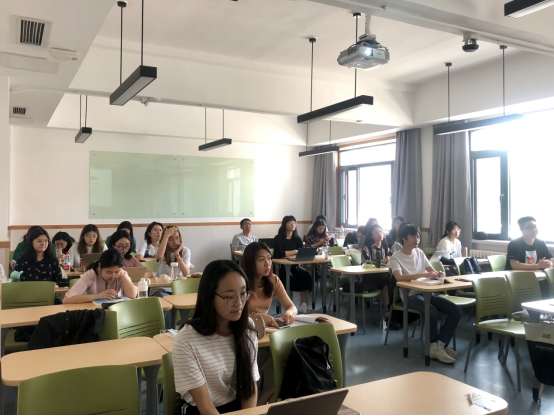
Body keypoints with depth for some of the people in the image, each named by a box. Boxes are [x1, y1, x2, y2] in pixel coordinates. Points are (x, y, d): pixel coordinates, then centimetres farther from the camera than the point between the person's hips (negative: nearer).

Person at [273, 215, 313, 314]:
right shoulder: (278, 238, -2)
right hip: (281, 267, -4)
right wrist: (295, 251, -5)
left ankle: (303, 305, -26)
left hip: (294, 266, 4)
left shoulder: (297, 239, 13)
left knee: (306, 276, -26)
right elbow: (280, 254, -17)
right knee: (291, 280, -34)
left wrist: (289, 254, -13)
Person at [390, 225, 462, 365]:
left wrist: (438, 274, -12)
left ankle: (438, 346, -11)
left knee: (456, 311, -13)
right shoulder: (396, 257, -7)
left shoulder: (420, 252, 13)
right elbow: (399, 277, -24)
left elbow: (432, 270, 14)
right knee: (432, 312, -34)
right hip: (410, 295, -7)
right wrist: (424, 274, -31)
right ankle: (438, 345, -11)